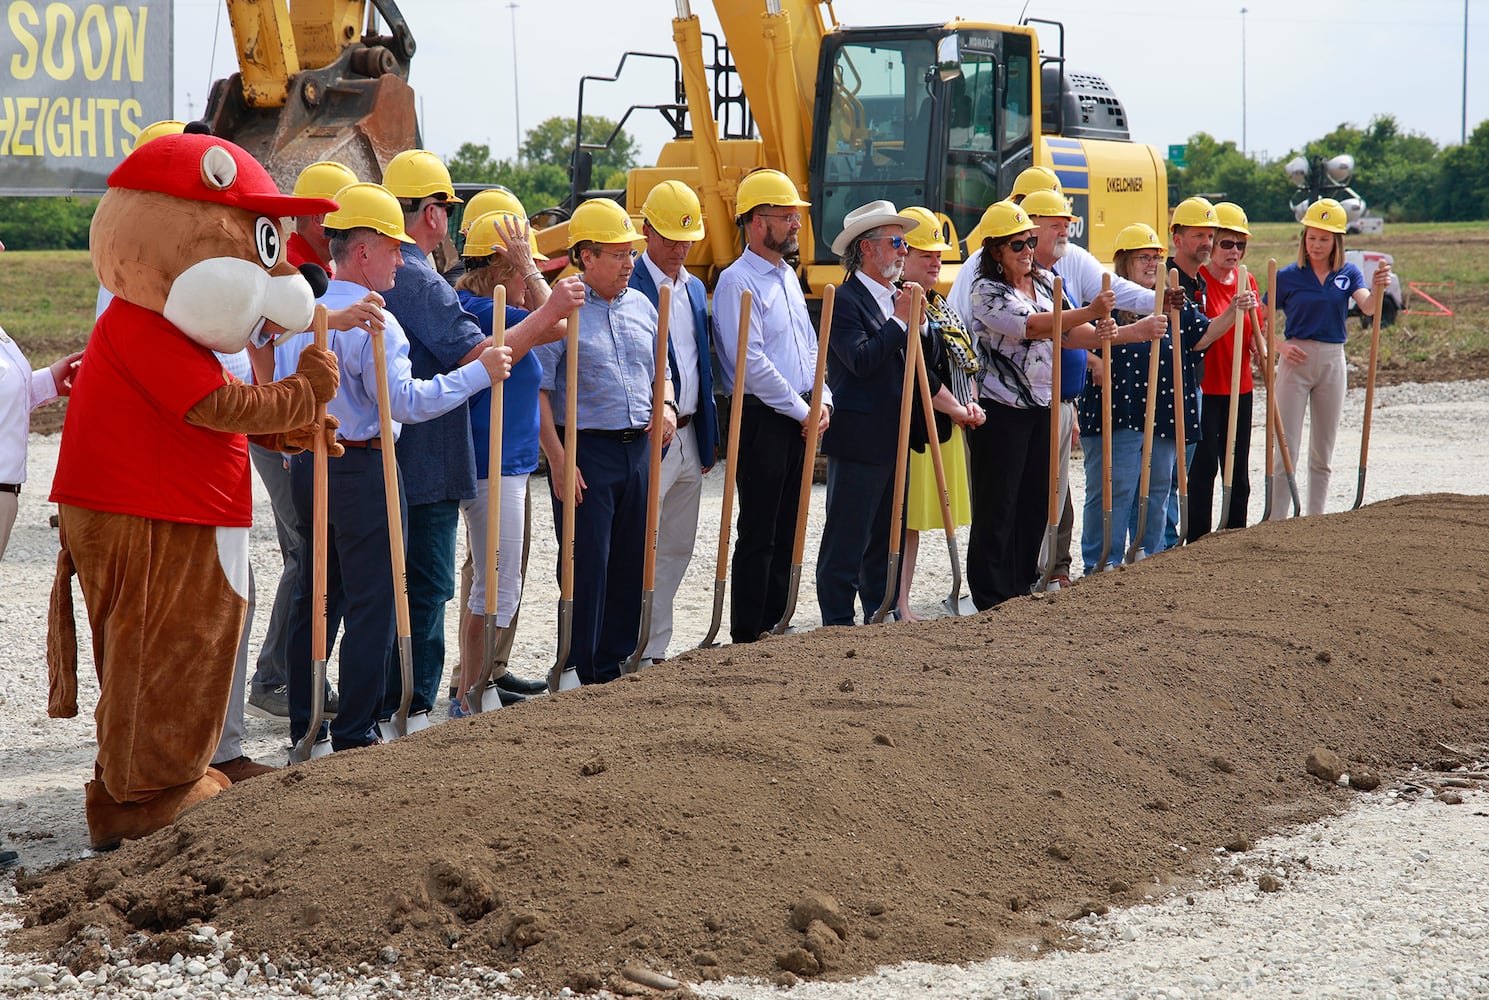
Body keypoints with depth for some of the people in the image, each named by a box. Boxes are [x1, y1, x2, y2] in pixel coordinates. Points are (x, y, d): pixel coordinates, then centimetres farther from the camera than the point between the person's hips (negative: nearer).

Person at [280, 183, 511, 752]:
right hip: (361, 470, -9)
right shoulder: (373, 324, -16)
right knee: (371, 603, -2)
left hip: (307, 465, 9)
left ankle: (303, 724, 19)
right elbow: (404, 400, -22)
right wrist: (478, 373, -17)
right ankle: (354, 731, -2)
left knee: (316, 596, 15)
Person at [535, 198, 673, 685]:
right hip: (586, 449, -6)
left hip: (638, 448, 6)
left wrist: (666, 405, 3)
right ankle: (583, 673, 4)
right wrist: (559, 460, -16)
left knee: (632, 562, 9)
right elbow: (537, 391, -10)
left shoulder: (641, 306, 13)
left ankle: (617, 663, 19)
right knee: (587, 563, -4)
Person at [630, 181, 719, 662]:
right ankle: (636, 652, -5)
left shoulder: (695, 289, 15)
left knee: (676, 548, 11)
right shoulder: (629, 288, -10)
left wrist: (709, 438, 18)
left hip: (689, 438, 8)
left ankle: (654, 649, 18)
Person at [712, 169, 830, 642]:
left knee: (787, 529, 11)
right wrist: (801, 409, -12)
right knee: (758, 532, -5)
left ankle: (774, 625, 18)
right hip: (760, 418, -8)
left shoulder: (787, 276, 17)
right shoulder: (737, 282, -11)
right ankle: (746, 634, 0)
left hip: (798, 419, 8)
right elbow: (751, 362, -17)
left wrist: (822, 399, 5)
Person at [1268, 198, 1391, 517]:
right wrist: (1280, 346, -13)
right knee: (1286, 447, -5)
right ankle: (1277, 522, -4)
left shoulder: (1348, 274, 3)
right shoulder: (1289, 276, -2)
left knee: (1323, 452, 9)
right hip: (1296, 360, -3)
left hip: (1332, 362, 3)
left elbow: (1368, 308, -14)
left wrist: (1378, 289, -35)